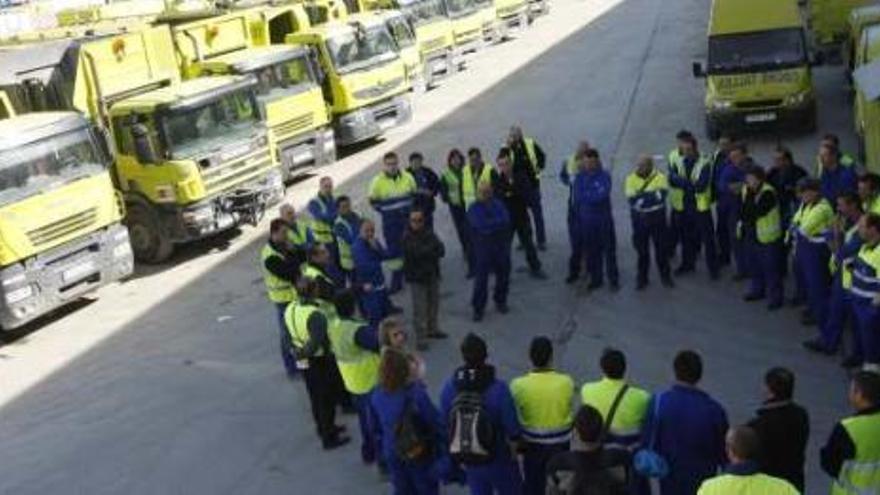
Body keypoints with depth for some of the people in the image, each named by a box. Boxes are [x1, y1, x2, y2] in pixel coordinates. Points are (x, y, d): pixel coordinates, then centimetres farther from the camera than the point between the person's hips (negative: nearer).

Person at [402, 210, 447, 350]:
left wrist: (427, 252, -23)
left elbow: (441, 251, -8)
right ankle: (421, 338, 1)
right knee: (420, 309, -5)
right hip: (417, 277, -6)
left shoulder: (429, 233, 2)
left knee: (434, 303, 17)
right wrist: (433, 252, -15)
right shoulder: (407, 237, -13)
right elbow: (417, 252, -26)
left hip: (432, 275, 6)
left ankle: (432, 329, 35)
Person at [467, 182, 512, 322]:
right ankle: (478, 308, 7)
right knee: (481, 279, -3)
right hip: (483, 248, -3)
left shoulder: (498, 205, 6)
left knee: (503, 275, 12)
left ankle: (500, 301, 32)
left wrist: (490, 224, -17)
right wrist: (498, 222, -10)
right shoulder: (474, 209, -2)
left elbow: (506, 220, -9)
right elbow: (481, 226, -16)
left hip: (501, 246, 3)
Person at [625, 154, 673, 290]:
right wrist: (652, 195, -23)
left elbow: (661, 195, -23)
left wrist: (641, 197, -24)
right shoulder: (631, 179, -6)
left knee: (661, 248, 10)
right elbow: (632, 200, -17)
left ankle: (665, 276, 27)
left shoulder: (660, 177, -9)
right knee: (642, 250, 10)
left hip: (658, 217, -1)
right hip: (639, 219, 1)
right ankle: (642, 278, 24)